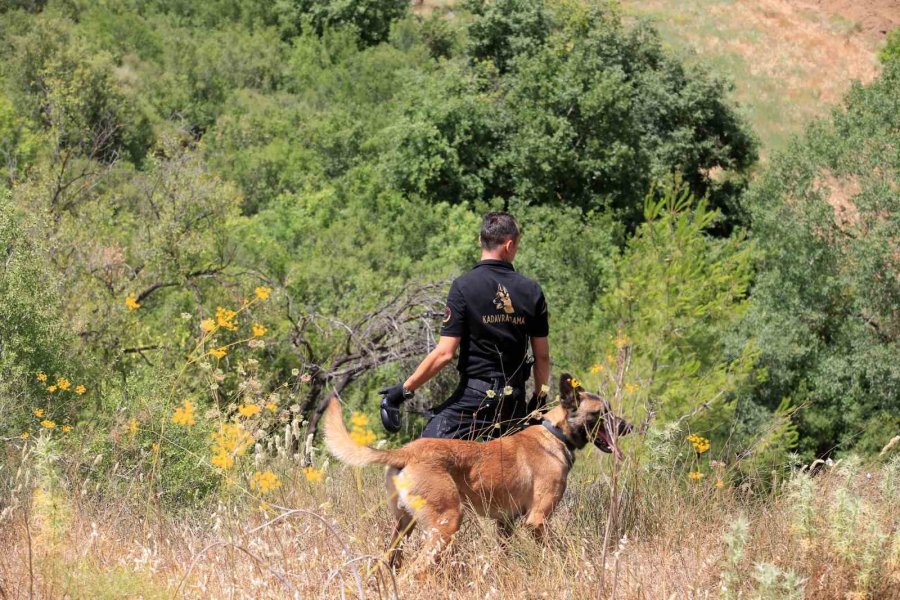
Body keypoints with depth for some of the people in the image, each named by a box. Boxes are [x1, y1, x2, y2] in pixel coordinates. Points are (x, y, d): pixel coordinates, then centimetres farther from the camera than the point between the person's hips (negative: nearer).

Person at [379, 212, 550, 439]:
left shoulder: (464, 286, -9)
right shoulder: (531, 290, 2)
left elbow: (445, 353, -13)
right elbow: (542, 355, 6)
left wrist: (405, 389, -6)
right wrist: (540, 398, 22)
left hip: (473, 395, -4)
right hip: (515, 399, 4)